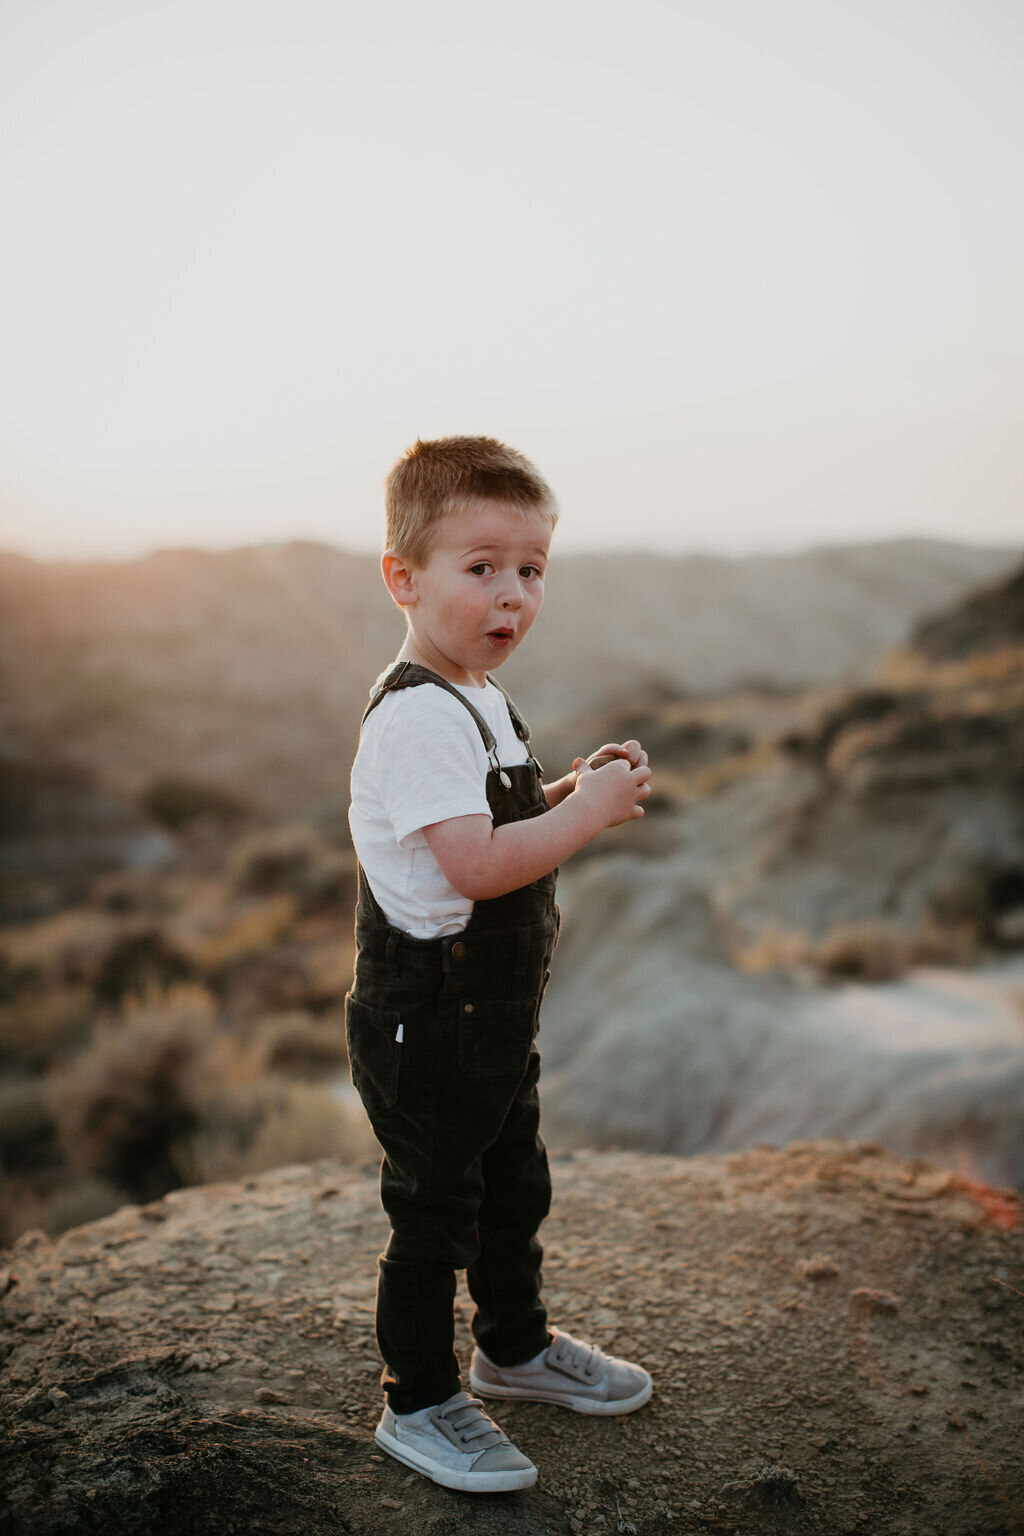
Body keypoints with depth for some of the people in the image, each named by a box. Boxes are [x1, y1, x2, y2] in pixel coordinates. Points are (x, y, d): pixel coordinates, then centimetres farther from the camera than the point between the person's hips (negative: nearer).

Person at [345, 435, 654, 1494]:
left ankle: (516, 1346, 45)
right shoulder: (415, 714, -24)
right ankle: (417, 1404, 25)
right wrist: (589, 811, -22)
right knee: (433, 1212, 6)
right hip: (425, 1020, -10)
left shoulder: (477, 699, 10)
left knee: (514, 1186, 24)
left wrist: (572, 792, 3)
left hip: (493, 1011, 10)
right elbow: (475, 863, -32)